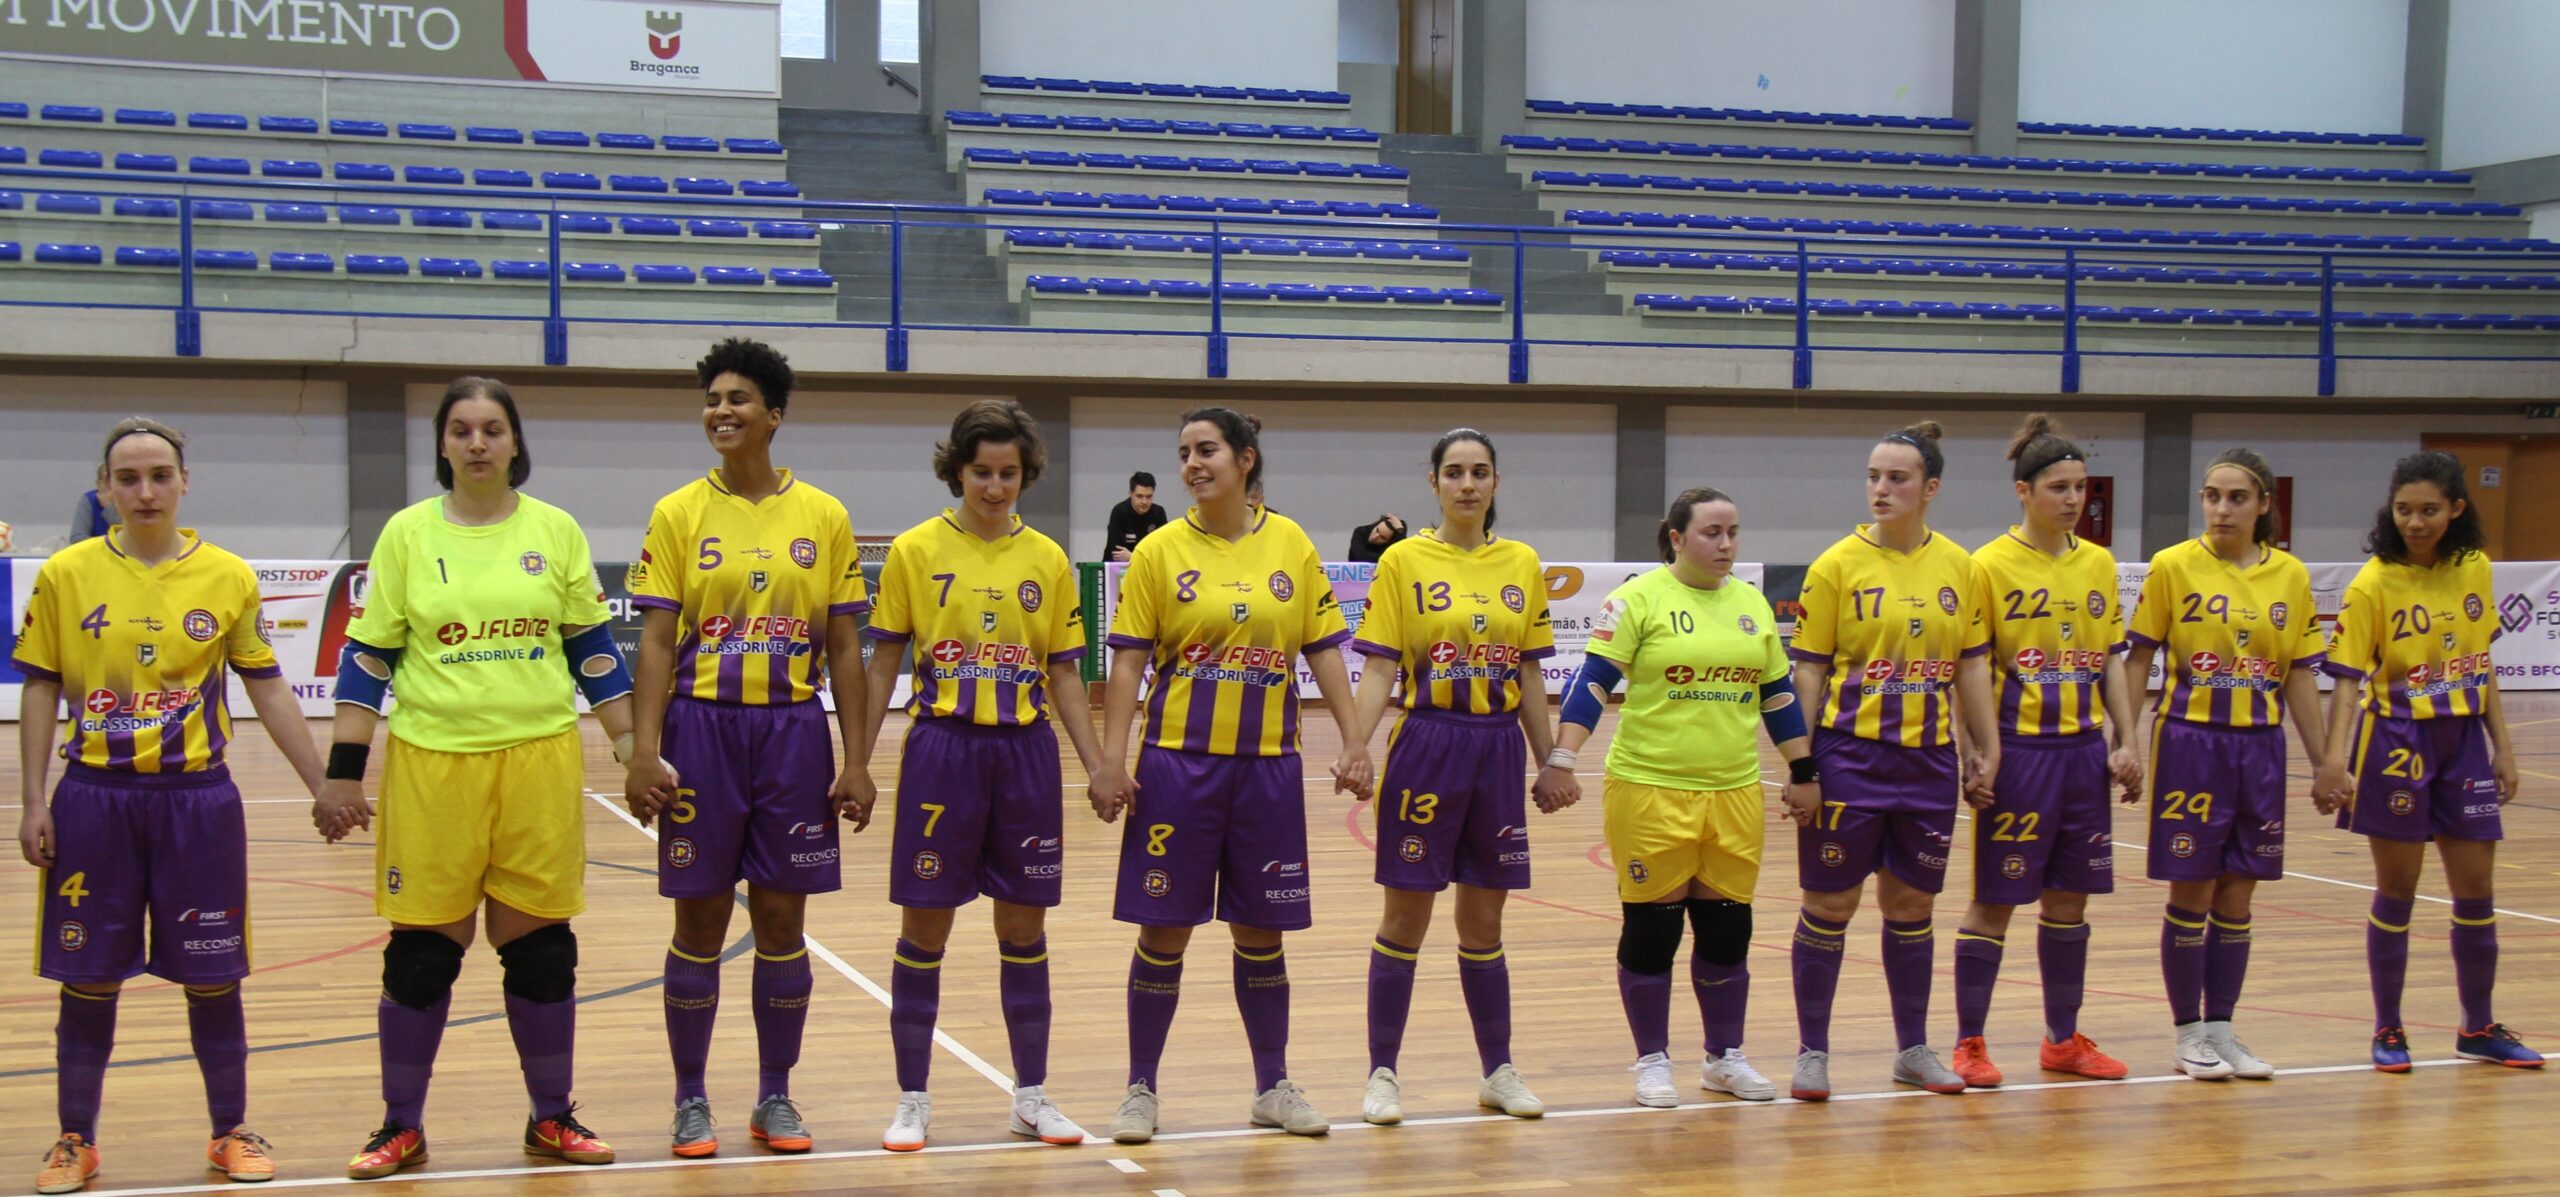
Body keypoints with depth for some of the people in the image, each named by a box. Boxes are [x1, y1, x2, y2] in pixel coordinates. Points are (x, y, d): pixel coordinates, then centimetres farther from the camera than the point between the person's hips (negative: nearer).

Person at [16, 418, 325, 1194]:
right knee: (88, 980, 8)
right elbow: (41, 690, 3)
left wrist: (323, 787, 2)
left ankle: (230, 1134, 23)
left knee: (212, 979, 7)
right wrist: (32, 802, -1)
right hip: (94, 799, 0)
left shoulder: (229, 577, 0)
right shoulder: (66, 574, -1)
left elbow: (269, 692, 4)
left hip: (198, 799, 0)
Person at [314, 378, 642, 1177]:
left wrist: (629, 741, 4)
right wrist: (343, 772, -1)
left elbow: (592, 648, 9)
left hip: (540, 759, 1)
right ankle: (402, 1126, 19)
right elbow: (368, 658, 3)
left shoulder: (555, 531, 4)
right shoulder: (408, 533, 2)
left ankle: (551, 1117, 21)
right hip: (432, 762, -1)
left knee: (542, 946, 6)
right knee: (421, 952, 4)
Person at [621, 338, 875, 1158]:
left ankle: (775, 1097, 19)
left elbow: (844, 646, 5)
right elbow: (656, 642, -1)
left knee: (783, 920, 6)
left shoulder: (824, 518, 3)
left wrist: (856, 758, 0)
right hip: (703, 727, -1)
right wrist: (643, 751, -11)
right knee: (701, 923, 5)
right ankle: (691, 1100, 16)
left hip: (794, 729, 1)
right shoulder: (678, 515, 1)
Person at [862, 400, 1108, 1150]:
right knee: (924, 926, 3)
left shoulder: (1047, 560, 5)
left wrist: (1098, 765, 2)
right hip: (941, 749, -2)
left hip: (1026, 751, 2)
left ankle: (1031, 1096, 20)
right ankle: (912, 1100, 15)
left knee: (1024, 927, 9)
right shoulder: (915, 551, -1)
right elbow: (883, 664, 2)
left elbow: (1064, 673, 9)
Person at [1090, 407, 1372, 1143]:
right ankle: (1141, 1089, 16)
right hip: (1179, 762, -1)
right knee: (1164, 931, 3)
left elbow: (1323, 651, 6)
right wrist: (1112, 760, -10)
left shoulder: (1291, 545, 3)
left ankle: (1273, 1086, 24)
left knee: (1261, 931, 10)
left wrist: (1353, 742, 0)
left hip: (1268, 765, 2)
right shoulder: (1160, 551, -2)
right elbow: (1128, 662, -3)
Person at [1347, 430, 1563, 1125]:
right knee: (1406, 916, 2)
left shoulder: (1522, 565, 7)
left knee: (1484, 921, 11)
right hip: (1426, 746, -3)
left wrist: (1548, 765, 11)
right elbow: (1379, 669, -6)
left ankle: (1498, 1071, 22)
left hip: (1498, 750, 3)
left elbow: (1530, 676, 11)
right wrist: (1355, 747, -18)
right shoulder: (1403, 561, -2)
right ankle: (1382, 1074, 11)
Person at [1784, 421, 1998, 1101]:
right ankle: (1813, 1052, 13)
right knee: (1830, 903, 3)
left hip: (1929, 759, 3)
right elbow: (1808, 671, -5)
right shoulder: (1838, 565, -5)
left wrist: (1986, 752, 7)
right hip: (1849, 757, -3)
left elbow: (1972, 665, 10)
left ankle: (1913, 1049, 24)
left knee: (1911, 903, 12)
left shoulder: (1957, 567, 4)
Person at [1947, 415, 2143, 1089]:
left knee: (2070, 899, 11)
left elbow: (2111, 660, 13)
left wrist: (2125, 742, 5)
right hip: (2019, 748, -5)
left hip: (2085, 749, 5)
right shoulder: (1990, 565, -7)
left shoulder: (2099, 564, 9)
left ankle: (2063, 1039, 22)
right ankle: (1969, 1043, 9)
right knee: (1996, 901, 0)